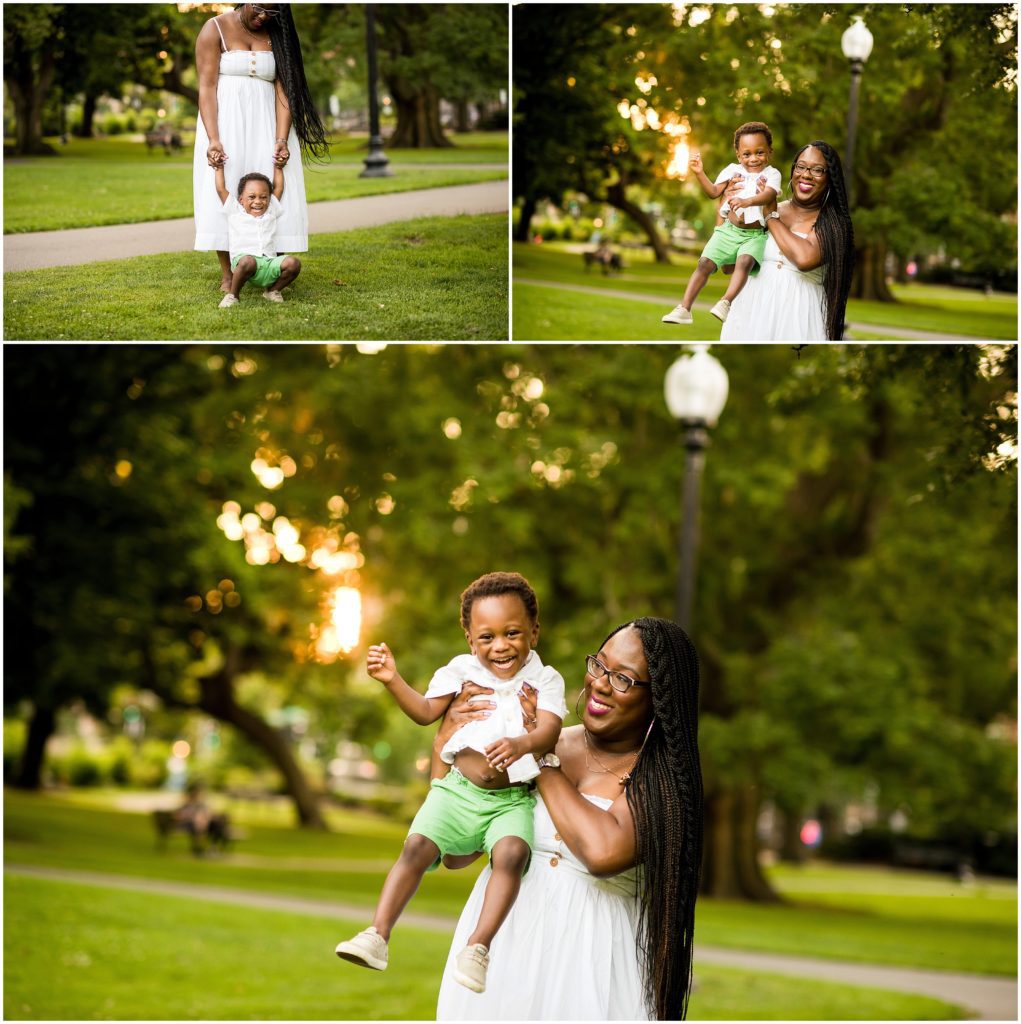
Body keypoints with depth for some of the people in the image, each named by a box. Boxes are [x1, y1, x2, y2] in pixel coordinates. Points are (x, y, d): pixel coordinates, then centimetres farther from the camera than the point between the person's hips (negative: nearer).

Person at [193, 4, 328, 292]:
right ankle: (227, 275, -7)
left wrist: (281, 140, -15)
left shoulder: (276, 36, 7)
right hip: (226, 123, -3)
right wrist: (213, 139, -20)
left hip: (266, 126, 3)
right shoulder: (215, 30, -2)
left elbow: (284, 91, -1)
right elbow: (207, 87, -9)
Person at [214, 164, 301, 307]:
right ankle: (233, 295, -18)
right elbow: (221, 189, 17)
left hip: (269, 263, 4)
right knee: (248, 261, -41)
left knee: (293, 263, -24)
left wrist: (278, 167, 36)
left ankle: (273, 290, 2)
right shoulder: (235, 212, 18)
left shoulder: (271, 212, 26)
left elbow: (278, 188, 32)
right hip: (242, 258, -4)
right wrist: (219, 167, 25)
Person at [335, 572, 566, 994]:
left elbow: (550, 729, -15)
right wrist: (393, 681, -7)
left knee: (511, 853, -29)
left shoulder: (544, 679, 0)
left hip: (512, 799, -2)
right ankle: (378, 934, -13)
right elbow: (426, 711, 9)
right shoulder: (461, 670, 8)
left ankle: (478, 945, -27)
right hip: (459, 789, 2)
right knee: (417, 847, -17)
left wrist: (521, 745, -38)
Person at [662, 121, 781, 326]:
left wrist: (747, 201, -39)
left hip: (755, 235, -3)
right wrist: (699, 173, -7)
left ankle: (725, 303, -36)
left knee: (745, 261, -33)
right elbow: (713, 192, 9)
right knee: (705, 263, -12)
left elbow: (769, 195, -20)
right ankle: (684, 309, -12)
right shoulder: (732, 170, 10)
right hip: (729, 230, 3)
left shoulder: (771, 174, 0)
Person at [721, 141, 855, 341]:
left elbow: (805, 258, -25)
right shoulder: (765, 209, 4)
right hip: (755, 309, 3)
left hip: (798, 317, -3)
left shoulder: (832, 224, -6)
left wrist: (772, 218, -11)